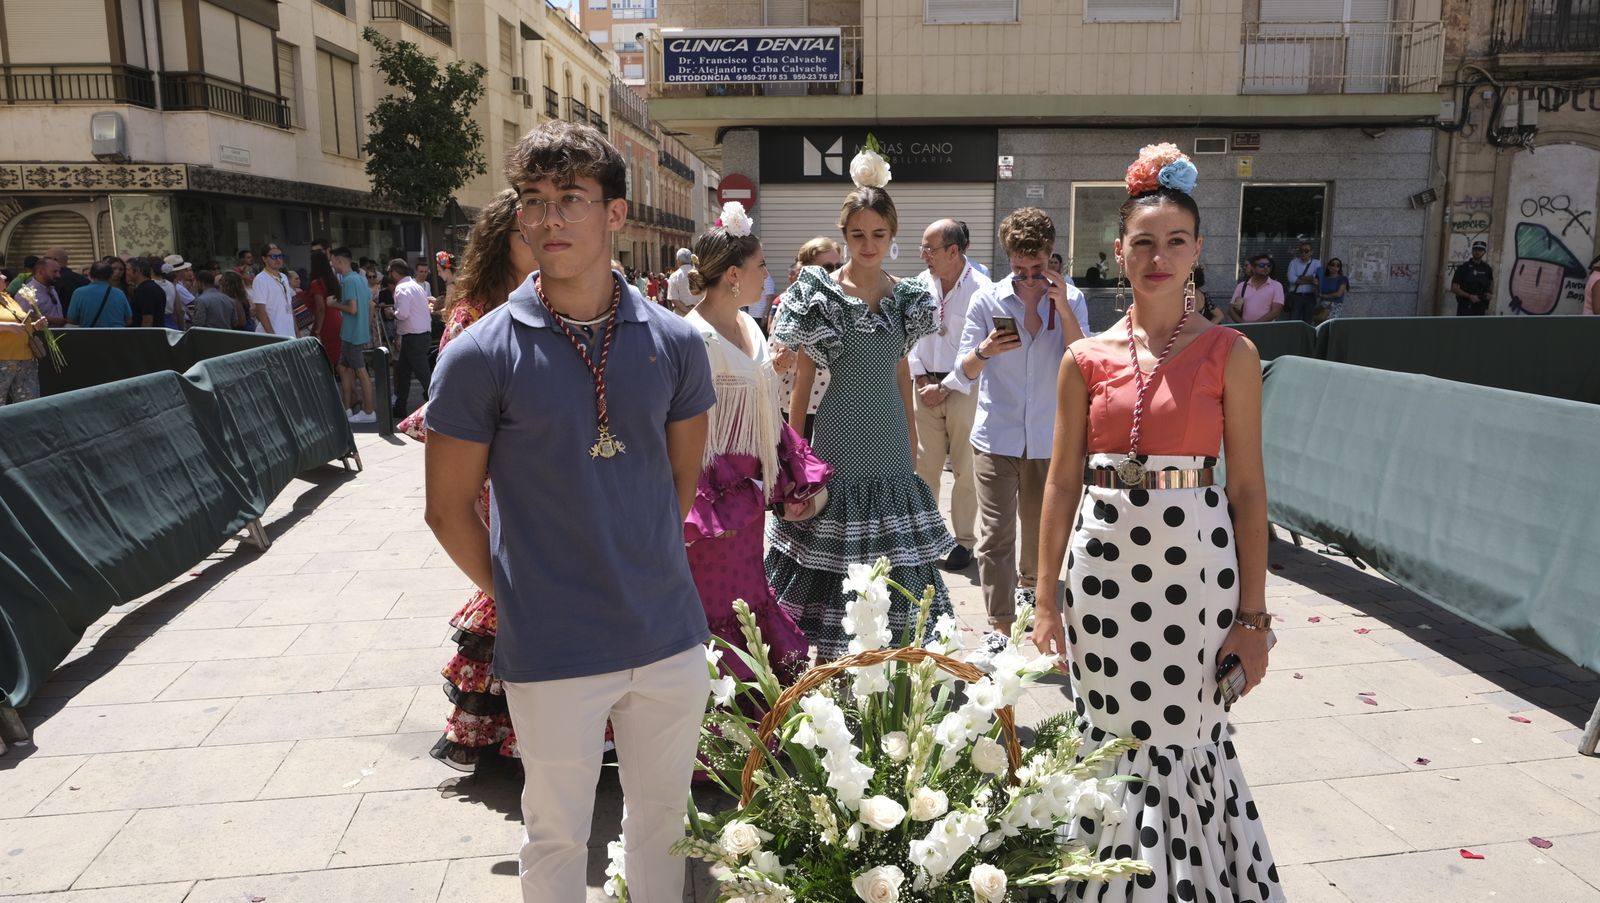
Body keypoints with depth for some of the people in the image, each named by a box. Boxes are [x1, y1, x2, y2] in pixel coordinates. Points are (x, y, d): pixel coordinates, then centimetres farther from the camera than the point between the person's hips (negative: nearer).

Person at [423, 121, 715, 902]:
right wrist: (518, 599, -1)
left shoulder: (674, 343, -2)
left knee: (661, 816, 21)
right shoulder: (480, 356, -11)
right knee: (557, 837, 16)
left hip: (671, 636, 3)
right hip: (552, 653, -2)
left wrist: (649, 566, 8)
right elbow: (449, 508, -3)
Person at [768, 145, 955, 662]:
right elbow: (803, 376, -3)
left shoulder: (906, 297, 7)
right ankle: (826, 666, 16)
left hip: (890, 446, 4)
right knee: (834, 565, 1)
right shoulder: (821, 294, -5)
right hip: (840, 440, -4)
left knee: (893, 558, 11)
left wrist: (912, 437, 15)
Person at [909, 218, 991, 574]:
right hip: (926, 386, 5)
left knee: (965, 469, 3)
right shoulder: (921, 284, 4)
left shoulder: (979, 289, -13)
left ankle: (964, 541, 15)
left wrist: (945, 388, -12)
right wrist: (919, 378, 0)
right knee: (925, 465, 9)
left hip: (963, 388, -4)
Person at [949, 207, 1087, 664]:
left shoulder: (1069, 299, 0)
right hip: (996, 435, -2)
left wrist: (1063, 309, -20)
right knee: (996, 533, -7)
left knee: (1039, 525, 20)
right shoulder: (987, 301, -3)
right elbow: (963, 375, -2)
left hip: (1048, 437, 2)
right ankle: (1000, 628, -3)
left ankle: (1027, 583, 48)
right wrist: (984, 351, -23)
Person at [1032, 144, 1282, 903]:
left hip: (1196, 562, -2)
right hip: (1105, 561, 2)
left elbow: (1248, 487, -2)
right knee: (1112, 740, 11)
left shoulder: (1230, 353, -2)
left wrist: (1253, 615, -4)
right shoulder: (1086, 358, 3)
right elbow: (1062, 481, 4)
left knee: (1183, 738, 7)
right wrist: (1046, 599, 3)